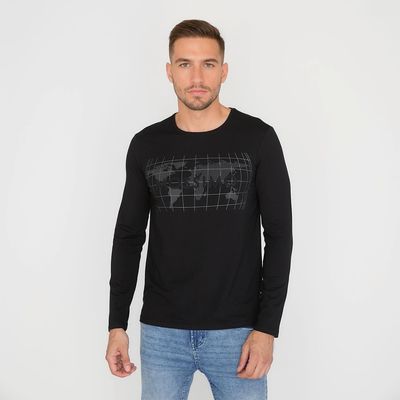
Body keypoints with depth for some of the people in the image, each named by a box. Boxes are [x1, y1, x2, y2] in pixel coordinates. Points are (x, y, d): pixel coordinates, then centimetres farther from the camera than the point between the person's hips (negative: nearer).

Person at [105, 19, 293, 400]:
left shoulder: (258, 139, -5)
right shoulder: (146, 145, 2)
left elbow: (278, 235, -5)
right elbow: (129, 236, 7)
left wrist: (267, 328, -10)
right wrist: (117, 324, 4)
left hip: (237, 331, -1)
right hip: (161, 332, 2)